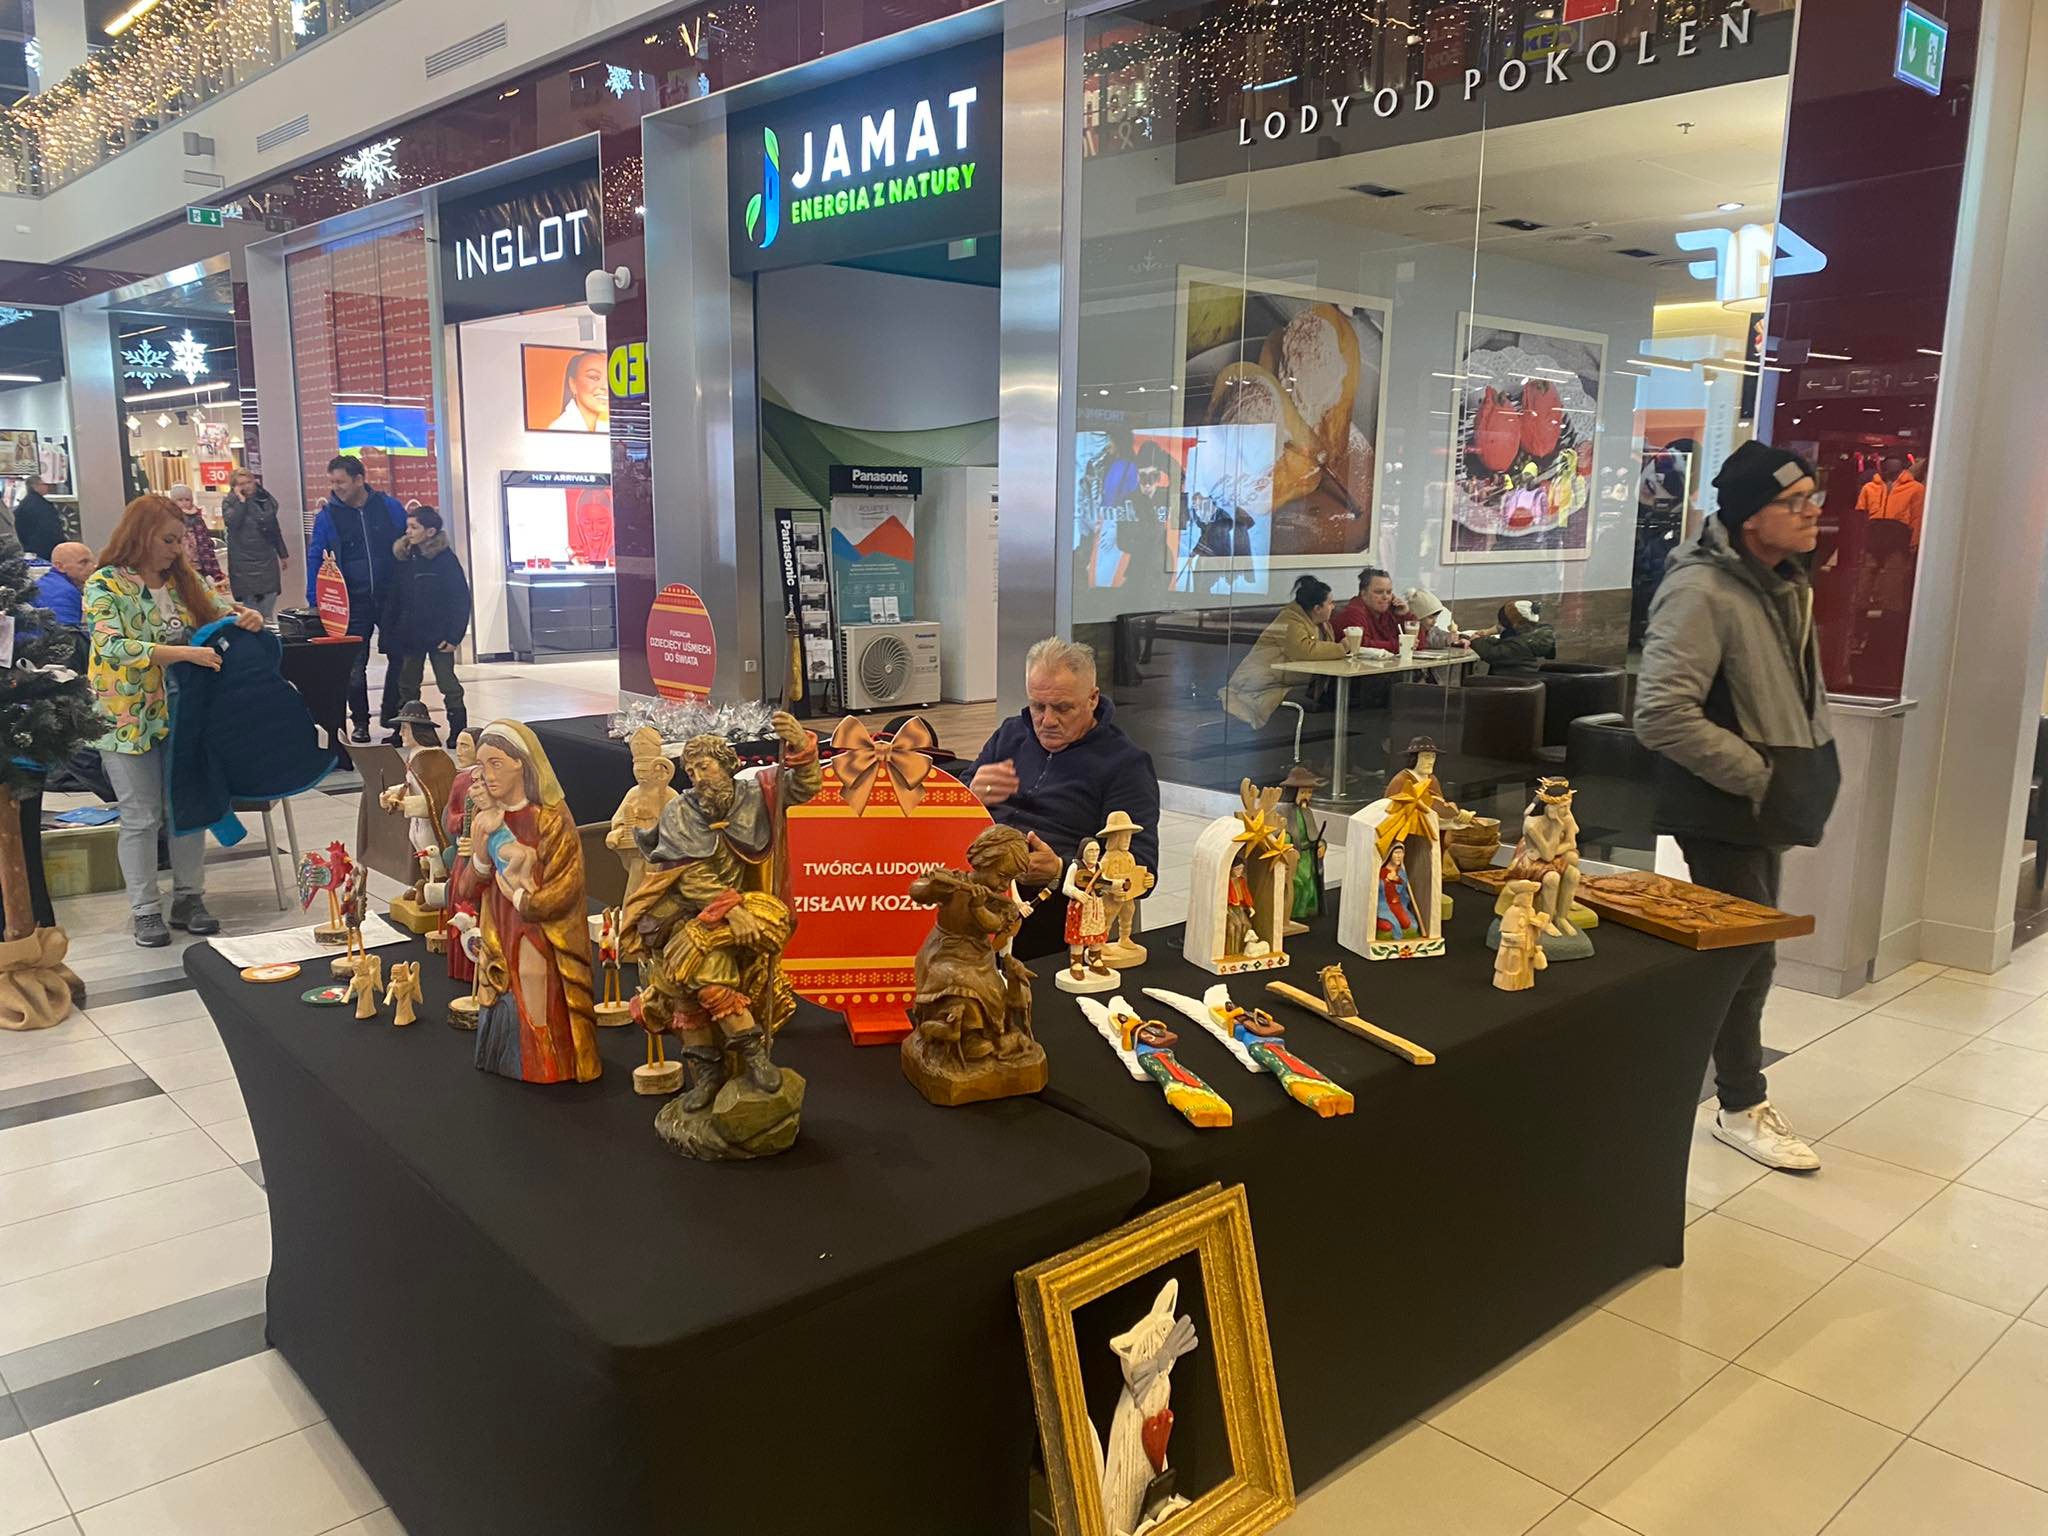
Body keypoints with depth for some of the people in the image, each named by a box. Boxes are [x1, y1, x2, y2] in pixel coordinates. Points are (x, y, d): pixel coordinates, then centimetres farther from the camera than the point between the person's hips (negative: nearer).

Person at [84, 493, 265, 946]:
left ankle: (188, 898, 22)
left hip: (185, 714, 5)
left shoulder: (183, 579, 5)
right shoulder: (105, 585, -11)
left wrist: (245, 616, -10)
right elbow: (111, 647, -24)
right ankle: (146, 912, 14)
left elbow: (219, 609, 15)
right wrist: (184, 653, -33)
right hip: (130, 718, -5)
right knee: (142, 818, 3)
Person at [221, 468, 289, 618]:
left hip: (268, 561, 4)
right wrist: (241, 500, -17)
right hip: (244, 563, -4)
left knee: (269, 610, 4)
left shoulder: (265, 500, 12)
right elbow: (231, 522, -23)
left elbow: (275, 529, 21)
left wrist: (283, 554, 23)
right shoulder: (230, 503, -2)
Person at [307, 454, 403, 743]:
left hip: (391, 598, 1)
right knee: (354, 667, 2)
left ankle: (392, 714, 25)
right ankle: (360, 722, 17)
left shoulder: (389, 507, 0)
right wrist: (315, 602, -9)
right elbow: (315, 558, 0)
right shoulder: (327, 516, 0)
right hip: (353, 604, 0)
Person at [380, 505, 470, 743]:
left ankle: (458, 729, 11)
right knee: (407, 686, 14)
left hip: (438, 634, -5)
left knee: (448, 684, 3)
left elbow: (461, 600, -12)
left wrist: (453, 635, -16)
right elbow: (393, 598, 7)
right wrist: (388, 629, 2)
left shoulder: (445, 559, -12)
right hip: (409, 634, 5)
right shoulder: (402, 558, 3)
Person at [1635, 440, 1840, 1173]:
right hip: (1724, 806, -9)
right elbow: (1661, 715, -31)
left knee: (1744, 949, 20)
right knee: (1746, 953, 0)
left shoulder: (1786, 582, 8)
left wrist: (1805, 777, 9)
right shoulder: (1701, 592, -23)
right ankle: (1744, 1108, 18)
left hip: (1764, 802, 9)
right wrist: (1757, 774, -22)